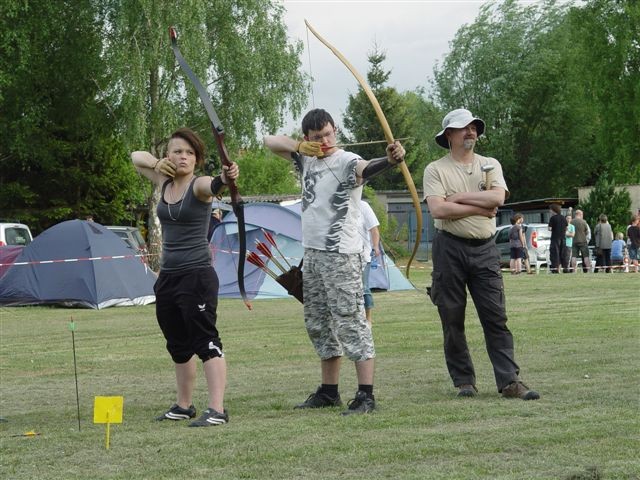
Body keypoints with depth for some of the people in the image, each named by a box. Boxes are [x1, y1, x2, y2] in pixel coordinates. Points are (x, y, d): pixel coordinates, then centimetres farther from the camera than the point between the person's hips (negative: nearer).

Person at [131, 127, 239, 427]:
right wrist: (157, 164, 2)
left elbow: (213, 185, -35)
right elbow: (136, 157, 24)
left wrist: (225, 178, -59)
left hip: (197, 276, -8)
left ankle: (217, 409, -17)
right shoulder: (164, 183, 10)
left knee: (205, 341, -12)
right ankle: (184, 406, 27)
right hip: (168, 276, 8)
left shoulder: (199, 186, -10)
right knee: (178, 346, 16)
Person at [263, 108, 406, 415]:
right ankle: (329, 392, 25)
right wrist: (300, 146, -5)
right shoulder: (306, 159, 11)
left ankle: (366, 395, -12)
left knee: (351, 322, -11)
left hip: (341, 255, -8)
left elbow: (366, 168, -34)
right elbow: (270, 141, 16)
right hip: (312, 252, 9)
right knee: (319, 324, 15)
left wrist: (390, 160, -59)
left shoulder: (346, 162, -13)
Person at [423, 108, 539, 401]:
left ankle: (509, 382, -6)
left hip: (484, 248, 2)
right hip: (449, 248, -2)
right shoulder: (436, 170, 1)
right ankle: (464, 381, 11)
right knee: (452, 319, 2)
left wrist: (458, 197, -9)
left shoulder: (490, 165, 11)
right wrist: (479, 208, -9)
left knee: (496, 318, -3)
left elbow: (498, 197, -8)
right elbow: (437, 210, -14)